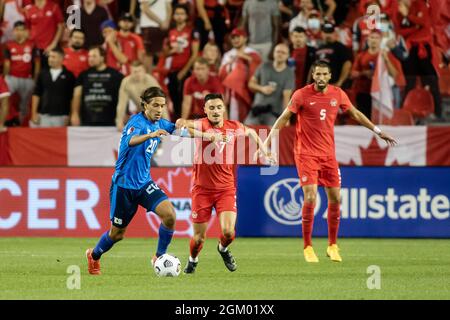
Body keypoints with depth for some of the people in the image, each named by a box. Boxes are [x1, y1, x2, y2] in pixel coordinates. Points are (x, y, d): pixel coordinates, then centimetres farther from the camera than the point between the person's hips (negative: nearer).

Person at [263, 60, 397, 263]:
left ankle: (332, 246, 18)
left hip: (328, 153, 4)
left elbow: (355, 114, 17)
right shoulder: (302, 95, -9)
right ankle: (307, 247, -2)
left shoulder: (338, 94, 3)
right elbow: (284, 118, -5)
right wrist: (267, 142, -12)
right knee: (310, 198, -14)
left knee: (335, 199, 3)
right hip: (306, 153, -4)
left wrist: (378, 131, 18)